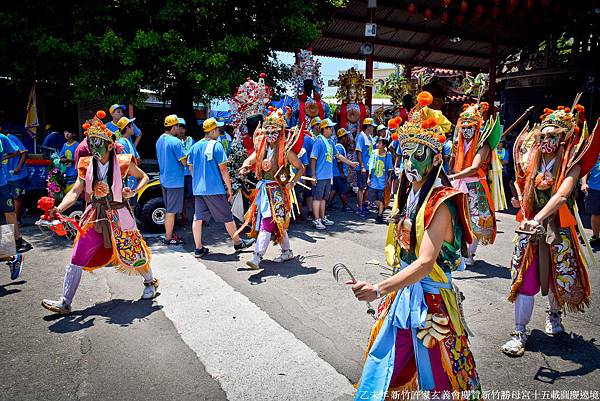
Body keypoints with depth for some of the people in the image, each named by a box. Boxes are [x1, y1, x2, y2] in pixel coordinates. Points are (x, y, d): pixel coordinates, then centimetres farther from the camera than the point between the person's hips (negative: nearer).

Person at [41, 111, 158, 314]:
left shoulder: (123, 162, -9)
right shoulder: (86, 165, 0)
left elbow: (144, 177, 6)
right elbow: (75, 191, -5)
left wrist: (133, 192, -11)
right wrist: (59, 208, -21)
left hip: (119, 216, -3)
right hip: (94, 217, 3)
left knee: (133, 253, 7)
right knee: (77, 259, -1)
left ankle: (150, 282, 35)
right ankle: (65, 302, 8)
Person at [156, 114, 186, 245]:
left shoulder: (159, 140, 10)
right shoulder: (176, 142, -18)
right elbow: (185, 162, -18)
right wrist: (188, 155, 1)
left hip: (164, 179, 9)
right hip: (175, 180, -9)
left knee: (169, 209, 18)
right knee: (172, 210, -1)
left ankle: (169, 234, 27)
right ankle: (168, 238, 6)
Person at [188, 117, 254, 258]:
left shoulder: (194, 147, 9)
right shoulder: (216, 145, -10)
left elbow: (191, 169, 14)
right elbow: (223, 169, -11)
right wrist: (229, 188, -6)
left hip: (198, 188, 6)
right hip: (215, 189, -6)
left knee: (198, 218, 7)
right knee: (227, 217, 7)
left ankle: (198, 248, 9)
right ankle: (238, 243, 21)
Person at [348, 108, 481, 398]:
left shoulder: (440, 204, -19)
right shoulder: (409, 194, 5)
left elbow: (425, 263, -27)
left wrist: (378, 289, -33)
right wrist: (388, 291, 10)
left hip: (430, 299, -7)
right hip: (402, 293, 7)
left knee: (436, 379, 11)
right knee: (386, 372, 18)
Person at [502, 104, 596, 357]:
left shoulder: (571, 164, -11)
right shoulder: (531, 159, 2)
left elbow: (562, 195, -28)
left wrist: (538, 219, -40)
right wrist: (520, 199, 1)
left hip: (559, 229, -2)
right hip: (530, 226, 2)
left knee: (559, 278, 13)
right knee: (524, 279, -2)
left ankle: (554, 315, 43)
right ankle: (519, 333, 6)